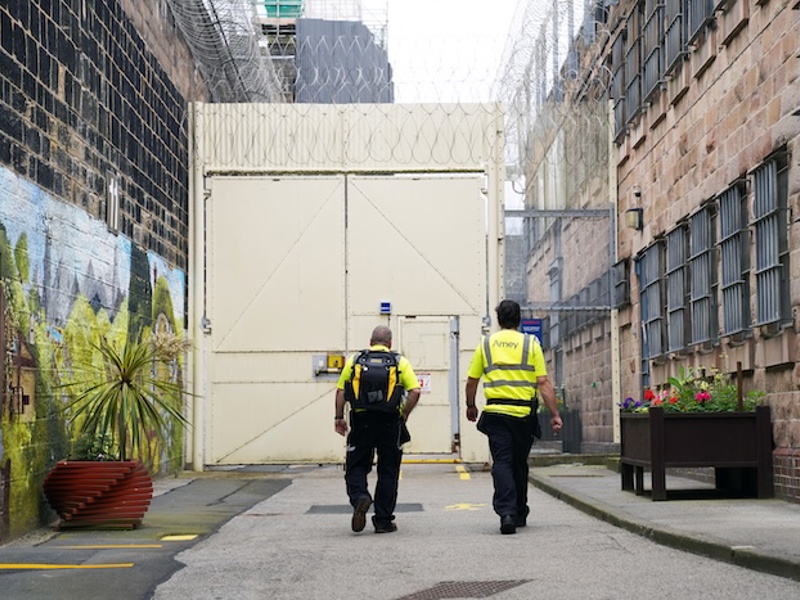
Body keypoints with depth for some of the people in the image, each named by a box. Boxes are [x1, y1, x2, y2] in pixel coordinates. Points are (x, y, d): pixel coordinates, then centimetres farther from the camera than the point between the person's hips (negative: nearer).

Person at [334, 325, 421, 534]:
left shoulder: (354, 360, 7)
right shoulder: (400, 362, 4)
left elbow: (340, 390, 3)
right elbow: (415, 391, -6)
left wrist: (339, 417, 7)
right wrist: (404, 416, 4)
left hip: (361, 422, 0)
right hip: (390, 423, 0)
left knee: (356, 467, 12)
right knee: (388, 472, 9)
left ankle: (359, 497, -17)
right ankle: (383, 520, 11)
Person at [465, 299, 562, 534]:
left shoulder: (486, 344, 6)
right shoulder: (531, 343, 3)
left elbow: (471, 381, 9)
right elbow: (544, 383, -2)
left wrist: (471, 406, 25)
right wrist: (555, 414, 1)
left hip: (496, 413, -1)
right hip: (524, 414, 1)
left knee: (502, 463, -2)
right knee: (519, 464, 14)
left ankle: (506, 511, -20)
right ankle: (520, 514, 26)